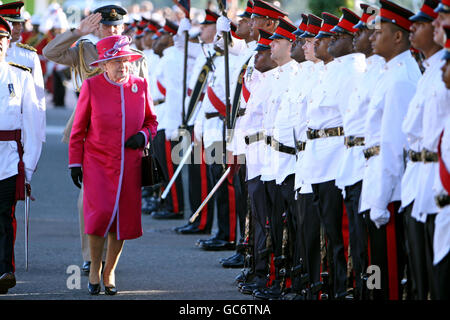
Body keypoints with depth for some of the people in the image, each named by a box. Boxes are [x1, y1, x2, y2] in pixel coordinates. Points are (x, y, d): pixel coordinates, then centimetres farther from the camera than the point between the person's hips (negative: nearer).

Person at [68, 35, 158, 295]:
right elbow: (79, 129, 5)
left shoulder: (140, 85, 4)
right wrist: (75, 163, 2)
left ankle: (110, 271, 22)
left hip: (129, 166, 3)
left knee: (124, 220, 2)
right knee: (101, 213, -18)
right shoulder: (92, 87, -3)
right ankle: (94, 267, 4)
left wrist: (144, 135, -5)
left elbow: (151, 120, 17)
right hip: (97, 163, -3)